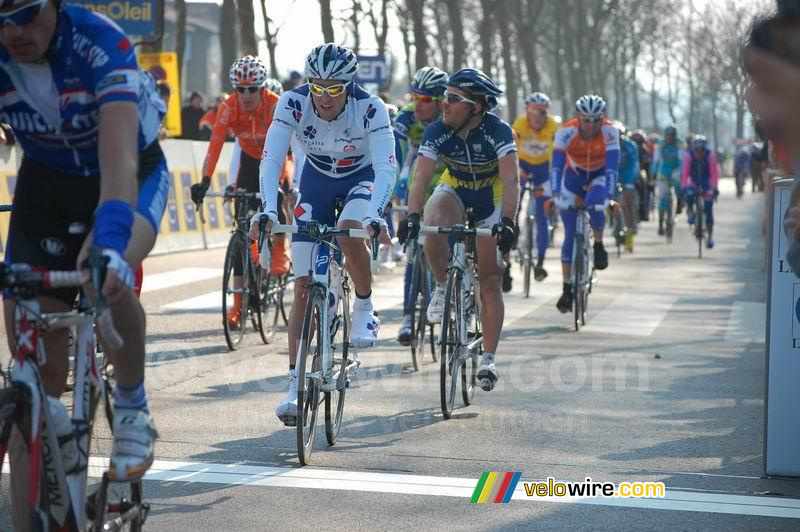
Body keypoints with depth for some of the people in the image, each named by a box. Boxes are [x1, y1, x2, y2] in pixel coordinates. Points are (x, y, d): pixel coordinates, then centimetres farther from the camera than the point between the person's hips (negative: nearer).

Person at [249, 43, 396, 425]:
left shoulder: (370, 107, -29)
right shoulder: (293, 102, -25)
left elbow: (387, 167, -36)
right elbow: (271, 159, -29)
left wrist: (374, 215, -52)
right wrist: (267, 210, -44)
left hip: (362, 179, -2)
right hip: (316, 181, 2)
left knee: (349, 231, -38)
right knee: (303, 287, -6)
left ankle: (364, 310, -11)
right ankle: (295, 383, -1)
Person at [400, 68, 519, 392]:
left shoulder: (498, 132, -29)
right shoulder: (437, 131, -22)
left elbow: (511, 180, -37)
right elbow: (422, 177, -29)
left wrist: (507, 221, -52)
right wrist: (412, 215, -46)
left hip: (492, 201, -1)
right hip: (454, 192, 1)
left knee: (490, 282, -4)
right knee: (434, 225, -35)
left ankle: (488, 359, 1)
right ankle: (443, 287, -11)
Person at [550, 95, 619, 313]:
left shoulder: (609, 132, -28)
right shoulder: (566, 132, -29)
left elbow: (612, 167, -34)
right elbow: (556, 166, -34)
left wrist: (609, 197, -47)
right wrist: (555, 195, -48)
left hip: (600, 175, -1)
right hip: (574, 175, 1)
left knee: (594, 205, -35)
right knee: (570, 233, -5)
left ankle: (599, 245, -6)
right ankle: (567, 289, 2)